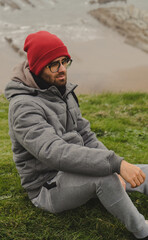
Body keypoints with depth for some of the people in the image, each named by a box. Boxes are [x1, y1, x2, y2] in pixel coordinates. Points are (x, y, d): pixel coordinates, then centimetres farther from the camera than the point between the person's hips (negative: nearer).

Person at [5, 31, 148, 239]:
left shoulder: (63, 91, 5)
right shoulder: (24, 106, -23)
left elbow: (85, 135, 7)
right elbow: (54, 152, -36)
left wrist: (115, 170, -6)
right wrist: (116, 164, -40)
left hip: (74, 173, 8)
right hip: (48, 189, -8)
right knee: (103, 176, -36)